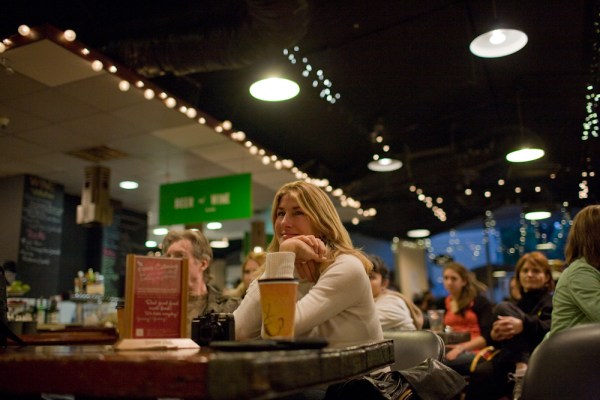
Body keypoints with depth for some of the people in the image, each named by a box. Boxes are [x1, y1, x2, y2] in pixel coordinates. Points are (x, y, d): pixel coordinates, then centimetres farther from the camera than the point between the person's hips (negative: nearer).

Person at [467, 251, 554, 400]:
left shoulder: (553, 302, 13)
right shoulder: (516, 306, 28)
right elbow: (493, 340, 16)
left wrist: (524, 325, -31)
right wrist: (494, 337, -10)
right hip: (512, 360, 4)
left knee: (503, 308, -21)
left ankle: (522, 371, -33)